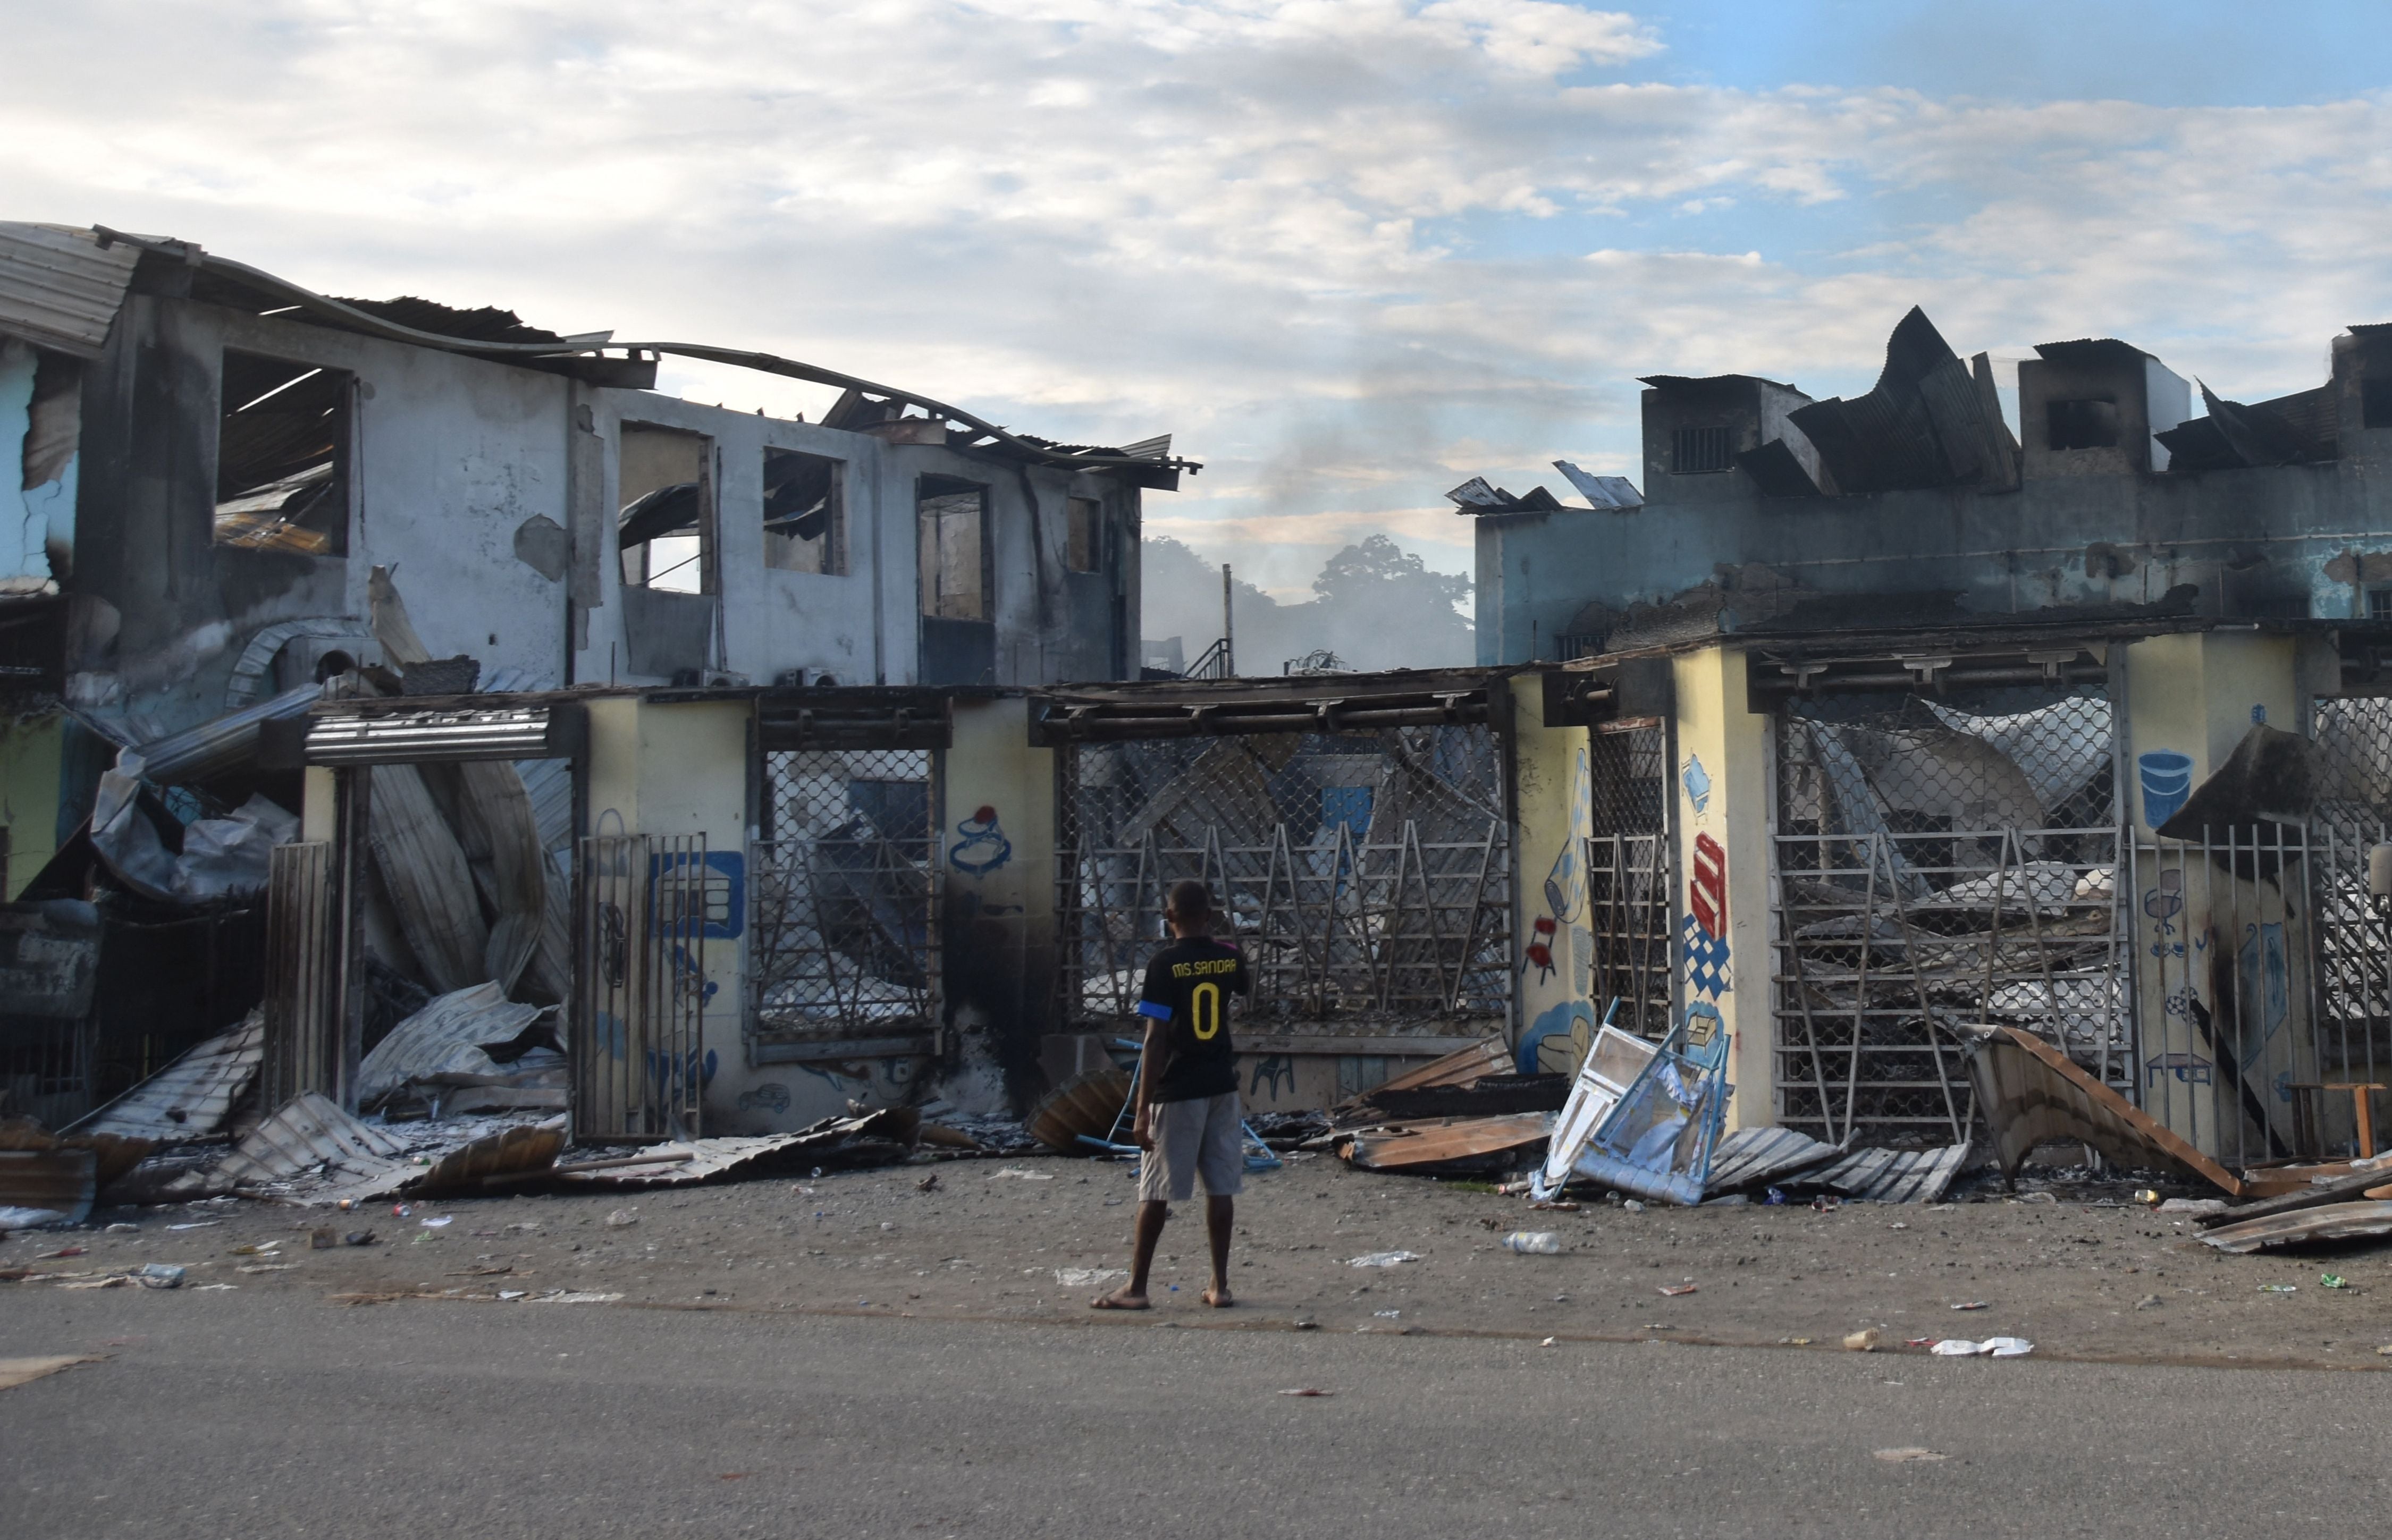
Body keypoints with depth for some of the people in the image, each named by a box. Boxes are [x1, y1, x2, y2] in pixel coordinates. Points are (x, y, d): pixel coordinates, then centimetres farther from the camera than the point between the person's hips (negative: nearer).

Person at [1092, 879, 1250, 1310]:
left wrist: (1143, 1109, -14)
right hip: (1222, 1087, 5)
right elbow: (1248, 988, 29)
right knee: (1221, 1188, 8)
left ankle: (1136, 1287, 6)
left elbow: (1156, 1040, -16)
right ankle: (1220, 1286, 10)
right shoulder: (1228, 958, 3)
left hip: (1177, 1091, -5)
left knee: (1156, 1192, 1)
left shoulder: (1165, 964, -13)